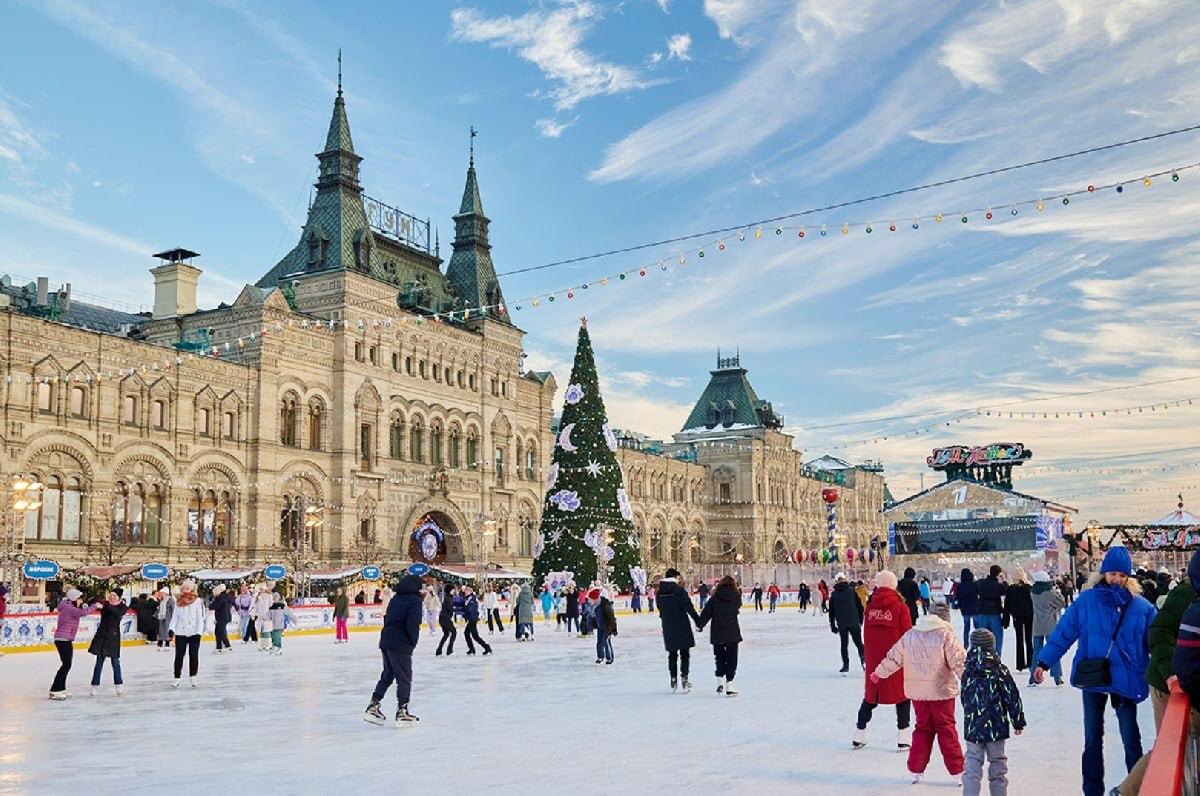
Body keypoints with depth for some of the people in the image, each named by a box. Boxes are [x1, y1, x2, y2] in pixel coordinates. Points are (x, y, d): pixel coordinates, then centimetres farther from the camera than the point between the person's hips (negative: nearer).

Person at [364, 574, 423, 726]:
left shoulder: (395, 598, 15)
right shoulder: (414, 600, -8)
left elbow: (387, 618, 15)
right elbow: (413, 624, -18)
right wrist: (413, 641, -4)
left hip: (385, 641, 8)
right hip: (401, 645, -8)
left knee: (387, 675, 19)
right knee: (404, 678, 2)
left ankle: (373, 707, 17)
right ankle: (402, 712, 3)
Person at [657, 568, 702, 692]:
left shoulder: (660, 592, 3)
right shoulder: (680, 590, -12)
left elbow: (660, 608, 11)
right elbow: (689, 607, -15)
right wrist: (698, 621, -11)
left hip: (667, 627, 4)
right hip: (682, 626, -4)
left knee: (672, 653, 13)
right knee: (685, 653, 4)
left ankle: (673, 679, 15)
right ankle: (684, 678, -2)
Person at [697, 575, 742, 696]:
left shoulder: (715, 598, -3)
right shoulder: (736, 597, -4)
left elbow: (706, 612, -1)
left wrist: (699, 625, 14)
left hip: (717, 633, 1)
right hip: (732, 633, -1)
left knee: (719, 657, 18)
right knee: (731, 658, 6)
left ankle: (720, 681, 11)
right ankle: (729, 685, 3)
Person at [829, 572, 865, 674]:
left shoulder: (833, 595, 3)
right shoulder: (852, 591, 0)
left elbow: (831, 612, 6)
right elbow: (860, 607, 2)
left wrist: (832, 625, 12)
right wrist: (860, 620, 12)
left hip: (841, 623, 1)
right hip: (854, 622, -1)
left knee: (844, 644, 10)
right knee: (858, 642, 6)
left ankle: (846, 665, 7)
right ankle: (863, 659, -14)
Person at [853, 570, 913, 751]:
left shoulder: (870, 606, 0)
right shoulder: (899, 606, -9)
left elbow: (866, 634, 6)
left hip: (873, 659, 3)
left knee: (871, 695, 16)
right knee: (902, 694, 9)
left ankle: (859, 734, 17)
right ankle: (903, 737, 5)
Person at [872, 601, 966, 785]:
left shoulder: (910, 635, 5)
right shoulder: (946, 635, -9)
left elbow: (894, 658, 12)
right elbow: (959, 661, -14)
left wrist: (879, 672, 26)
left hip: (917, 692, 4)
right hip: (941, 691, -4)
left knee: (922, 728, 15)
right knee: (947, 730, 5)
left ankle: (916, 770, 18)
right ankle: (957, 771, 8)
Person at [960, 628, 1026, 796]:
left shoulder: (967, 672, -4)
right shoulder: (1000, 671, -8)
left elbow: (965, 699, 6)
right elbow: (1013, 698, -5)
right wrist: (1018, 722, 5)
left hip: (972, 728, 1)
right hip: (997, 728, -1)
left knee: (972, 766, 6)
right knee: (997, 764, 13)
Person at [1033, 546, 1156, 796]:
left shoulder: (1140, 606, -4)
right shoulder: (1086, 601, -6)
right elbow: (1063, 633, -5)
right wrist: (1044, 662, -7)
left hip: (1126, 680, 0)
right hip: (1092, 679, 0)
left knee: (1130, 737, 8)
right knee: (1093, 737, 10)